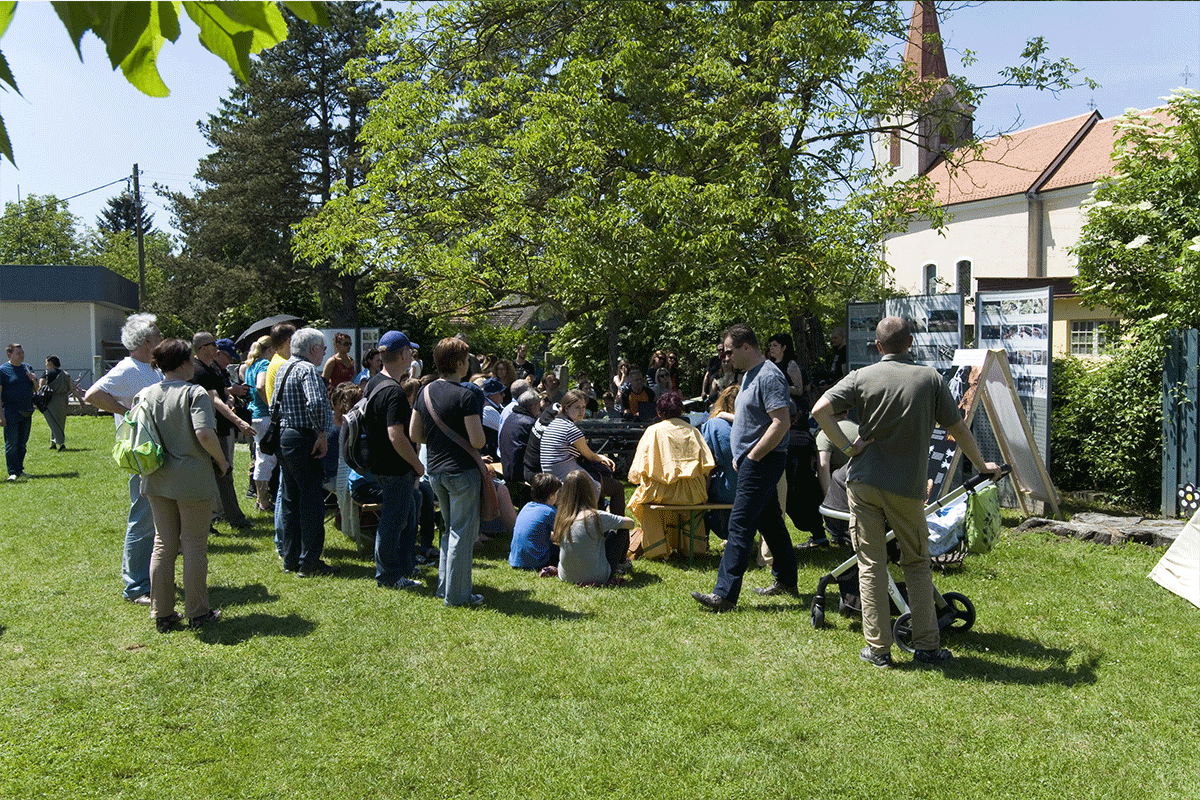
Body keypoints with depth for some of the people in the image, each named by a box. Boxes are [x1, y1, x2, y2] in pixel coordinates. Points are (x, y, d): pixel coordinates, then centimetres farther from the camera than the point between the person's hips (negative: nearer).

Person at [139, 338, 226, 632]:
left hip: (157, 481, 6)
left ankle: (162, 614, 20)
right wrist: (221, 461, -10)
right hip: (193, 481, -5)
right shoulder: (195, 393, -15)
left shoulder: (146, 395, 3)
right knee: (195, 546, 6)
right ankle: (197, 613, 14)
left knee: (163, 545, 14)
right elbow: (204, 433, -26)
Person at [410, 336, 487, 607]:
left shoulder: (426, 392, 5)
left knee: (450, 529, 21)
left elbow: (414, 434, 9)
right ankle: (457, 594, 8)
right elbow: (477, 440, -20)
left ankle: (445, 586, 26)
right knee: (462, 532, 2)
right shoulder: (466, 396, -17)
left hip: (435, 470, 7)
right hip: (462, 471, -7)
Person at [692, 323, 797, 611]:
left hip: (763, 461, -11)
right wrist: (741, 455, 14)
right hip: (753, 460, 11)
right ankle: (786, 581, 29)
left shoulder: (768, 376, -16)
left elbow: (781, 422, -24)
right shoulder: (749, 374, 17)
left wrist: (752, 457, -20)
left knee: (740, 526, -12)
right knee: (770, 521, 17)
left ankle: (725, 593, -11)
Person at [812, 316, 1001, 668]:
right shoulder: (930, 378, 0)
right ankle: (927, 646, 17)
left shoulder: (862, 377, 0)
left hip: (864, 482, 0)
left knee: (871, 565, 6)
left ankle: (878, 649, 10)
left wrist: (847, 447, -5)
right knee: (917, 564, 14)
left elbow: (820, 410, -12)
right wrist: (982, 465, 20)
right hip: (907, 487, 0)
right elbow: (958, 429, 6)